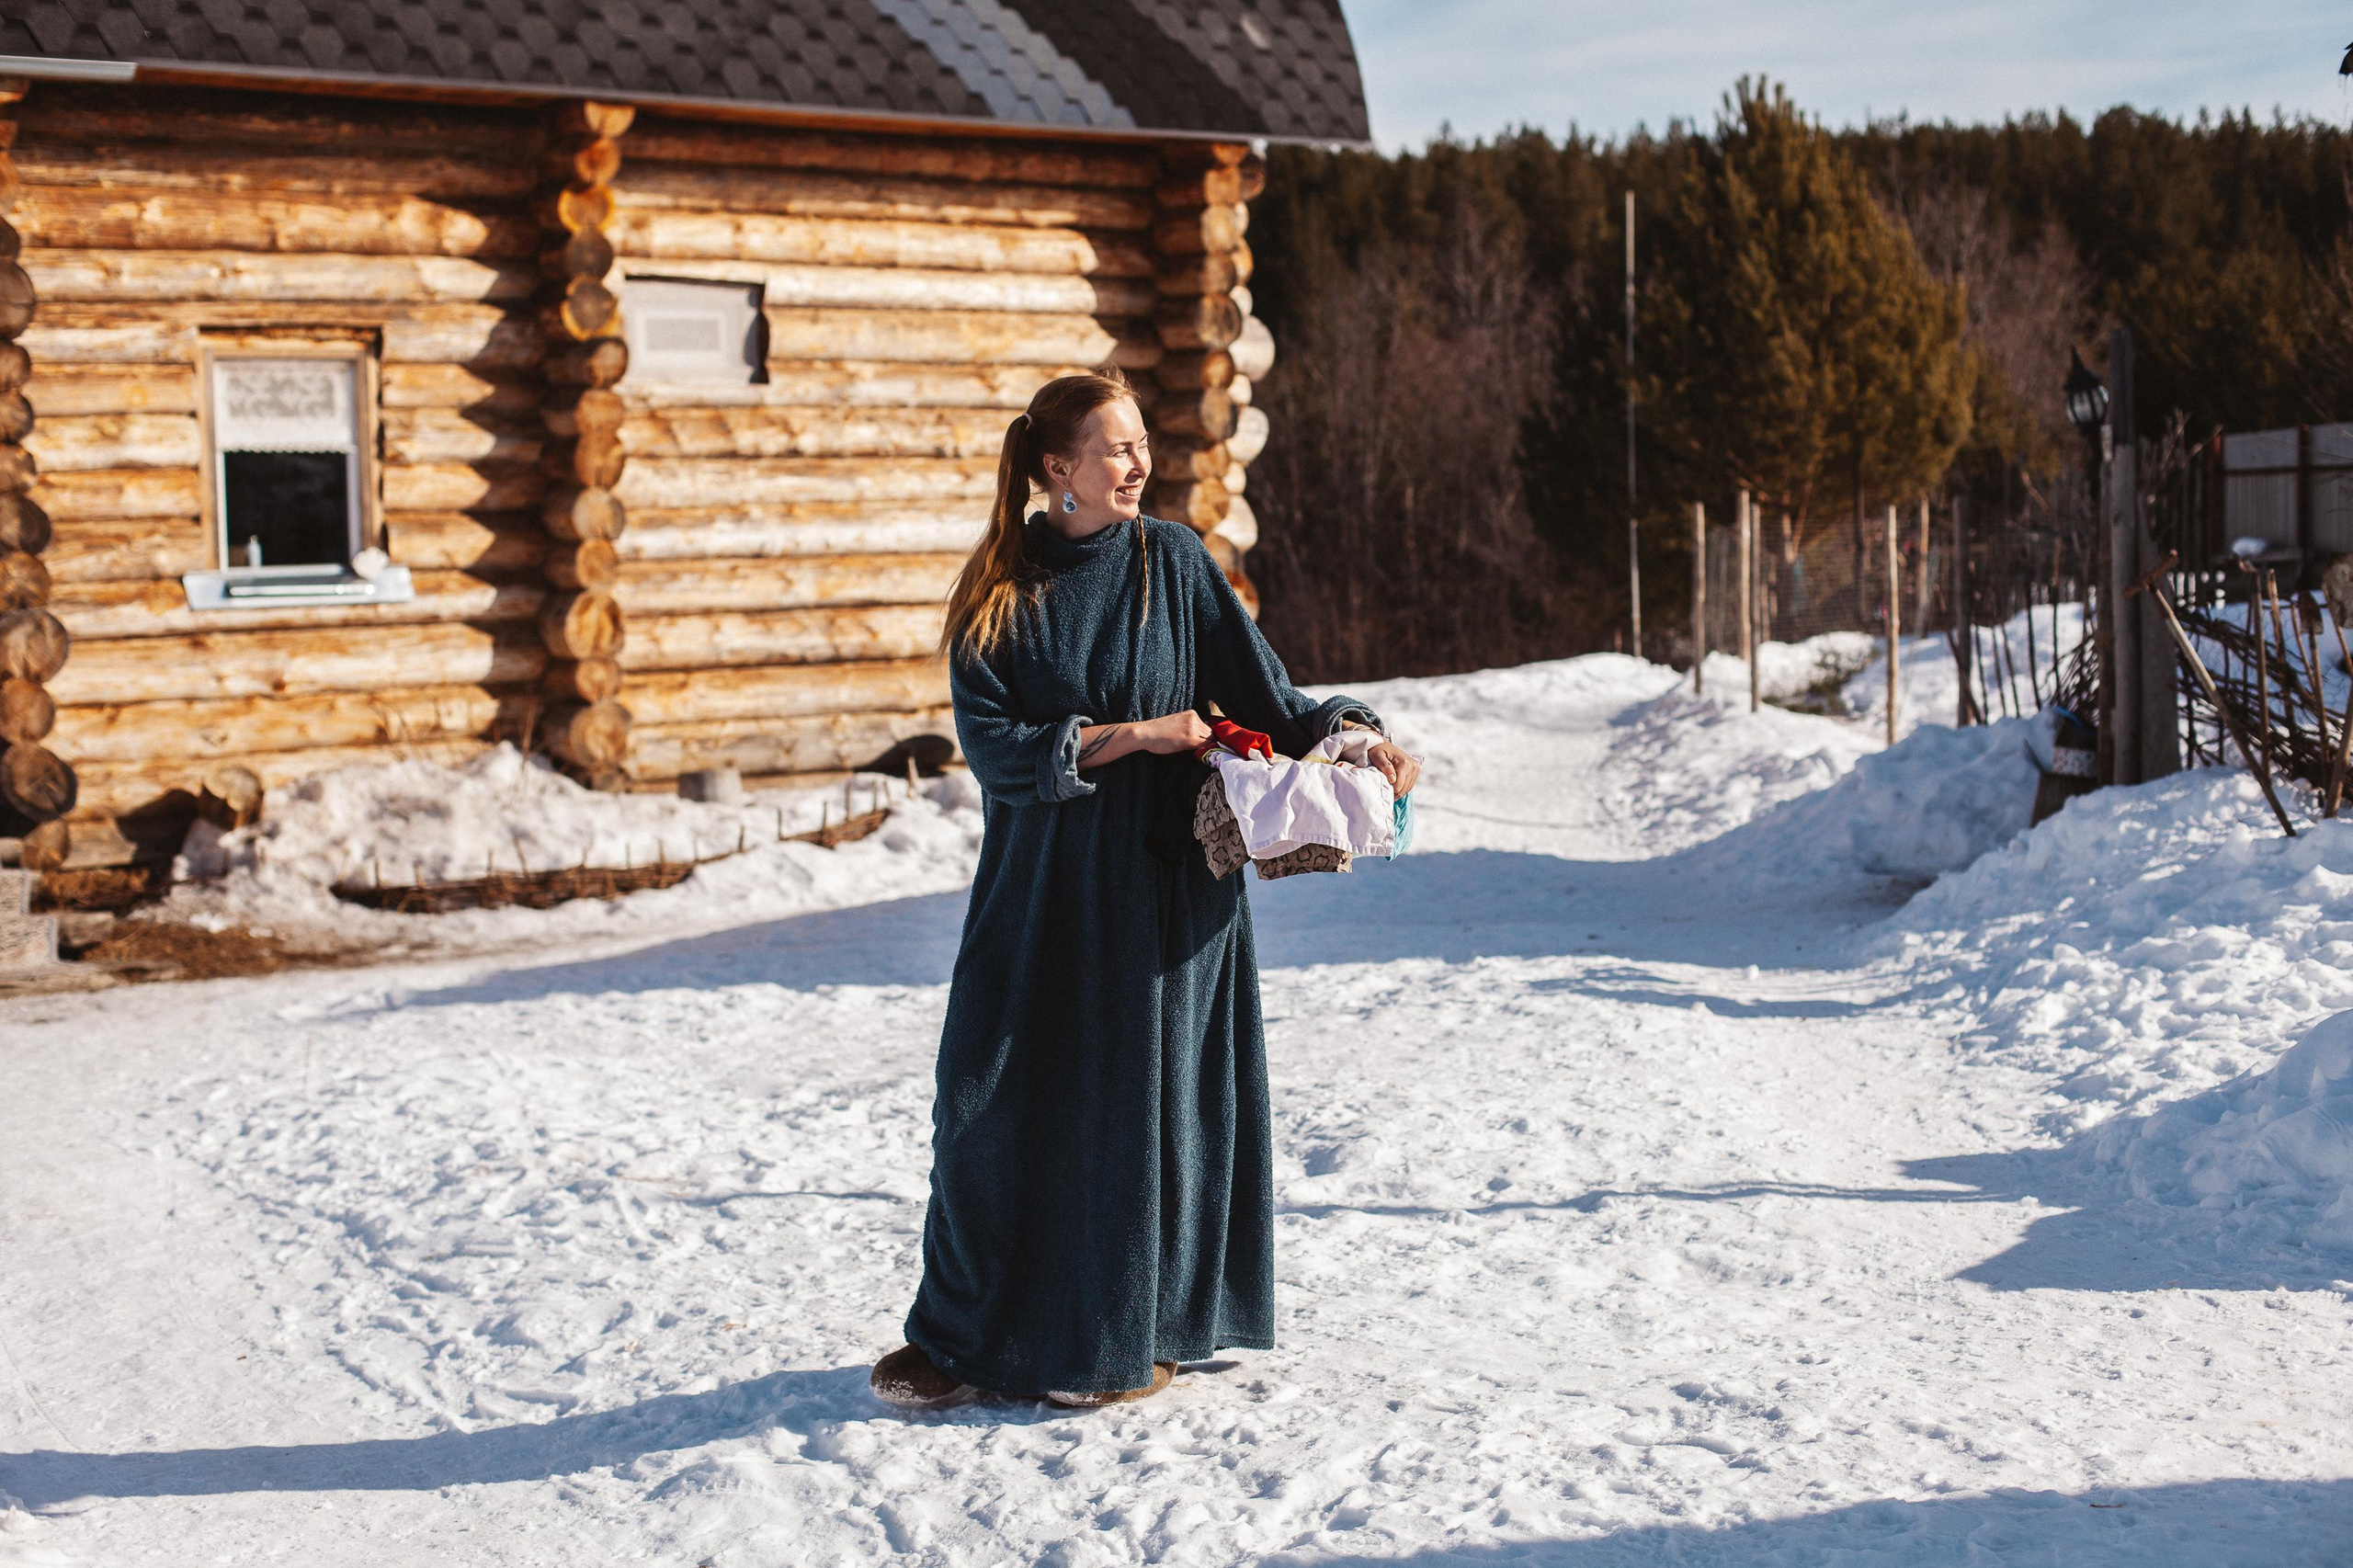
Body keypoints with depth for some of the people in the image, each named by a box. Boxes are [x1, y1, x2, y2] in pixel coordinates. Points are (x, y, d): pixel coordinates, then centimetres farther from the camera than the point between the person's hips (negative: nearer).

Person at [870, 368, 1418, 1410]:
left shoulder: (1172, 562, 0)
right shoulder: (1000, 590, -1)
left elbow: (1265, 697, -1)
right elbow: (990, 740, -9)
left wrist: (1351, 732, -18)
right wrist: (1131, 735, -16)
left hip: (1158, 880, -1)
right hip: (1036, 883, 1)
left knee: (1143, 1097, 3)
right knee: (995, 1099, 0)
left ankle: (1138, 1338, 17)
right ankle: (972, 1334, 13)